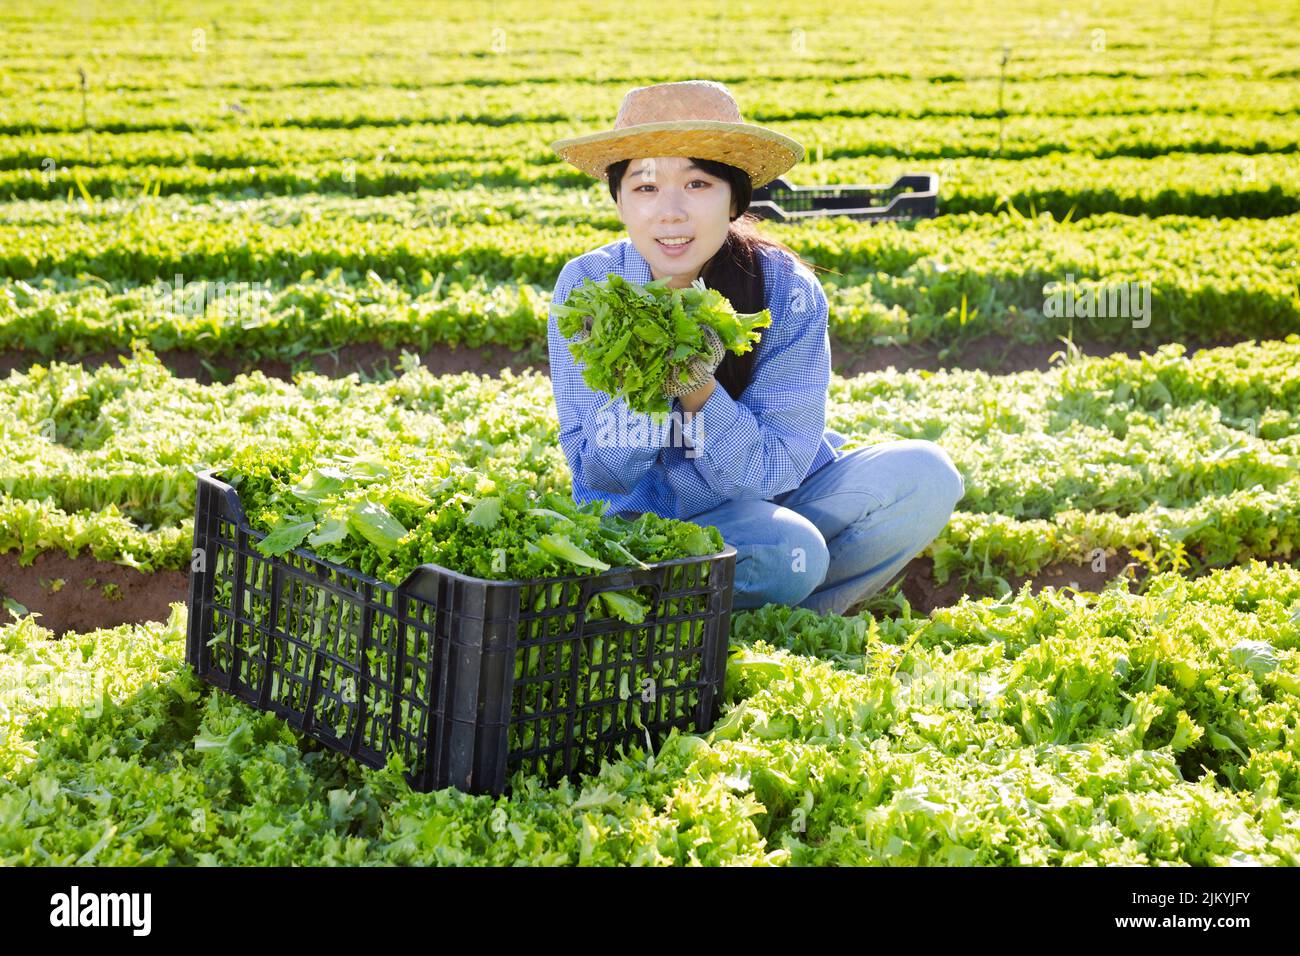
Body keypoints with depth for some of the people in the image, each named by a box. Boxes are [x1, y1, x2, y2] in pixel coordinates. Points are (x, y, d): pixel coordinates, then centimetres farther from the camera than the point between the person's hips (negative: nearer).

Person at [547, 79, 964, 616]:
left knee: (925, 475, -18)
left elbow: (775, 470, -19)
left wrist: (697, 389, -36)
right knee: (787, 551, -32)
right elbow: (600, 475, -15)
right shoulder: (586, 287, -16)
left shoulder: (788, 293, -17)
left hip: (765, 500, 3)